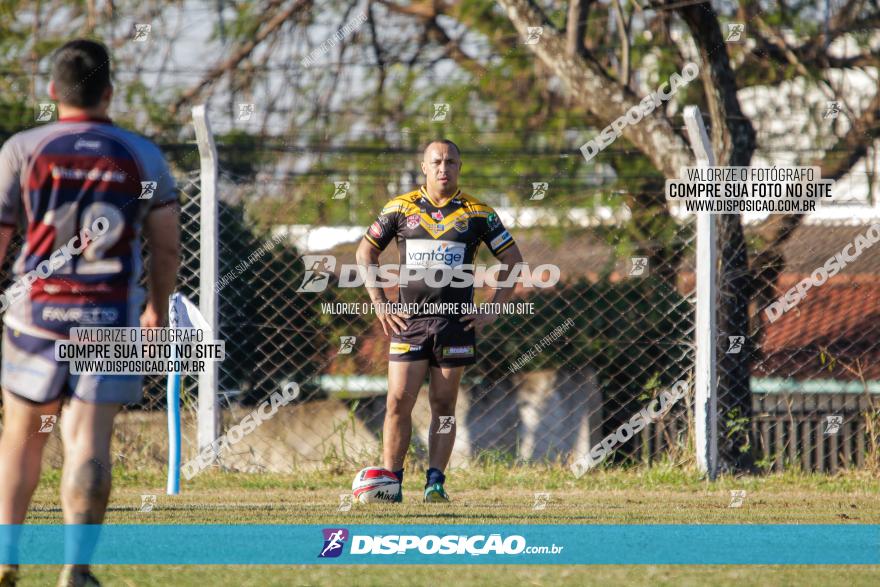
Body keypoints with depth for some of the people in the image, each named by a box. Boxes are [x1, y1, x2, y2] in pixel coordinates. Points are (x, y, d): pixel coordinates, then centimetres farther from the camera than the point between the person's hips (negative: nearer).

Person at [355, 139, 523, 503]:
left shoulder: (478, 213, 3)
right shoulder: (400, 208, 5)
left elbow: (512, 260, 10)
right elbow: (366, 253, 14)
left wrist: (493, 309, 3)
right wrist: (379, 304, 5)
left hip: (456, 322, 0)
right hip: (408, 320, 0)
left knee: (443, 406, 2)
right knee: (399, 402, -5)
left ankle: (435, 483, 5)